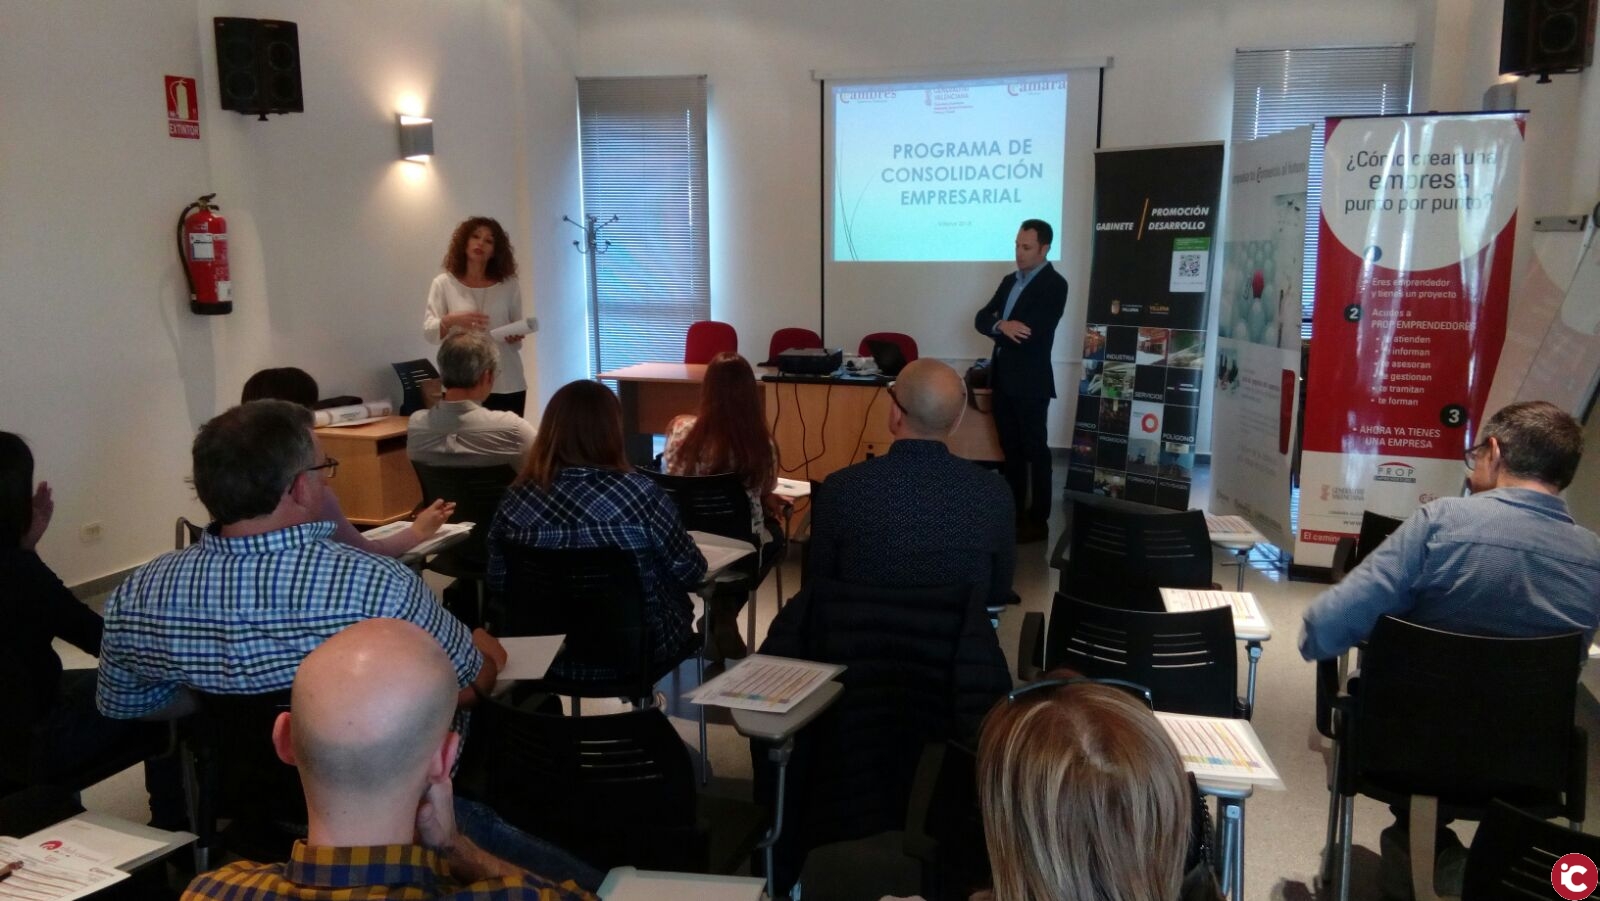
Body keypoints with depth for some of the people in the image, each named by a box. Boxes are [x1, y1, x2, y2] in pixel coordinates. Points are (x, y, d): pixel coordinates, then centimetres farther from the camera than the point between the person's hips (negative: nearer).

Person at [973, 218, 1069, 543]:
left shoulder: (1054, 284, -10)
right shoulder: (1009, 281, 14)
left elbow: (1032, 333, -21)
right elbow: (981, 319, 5)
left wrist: (999, 329, -6)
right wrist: (1002, 326, -16)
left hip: (1031, 382, -7)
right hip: (1003, 379, 7)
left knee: (1035, 451, 2)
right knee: (1010, 450, 14)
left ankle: (1038, 521, 10)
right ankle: (1013, 513, 24)